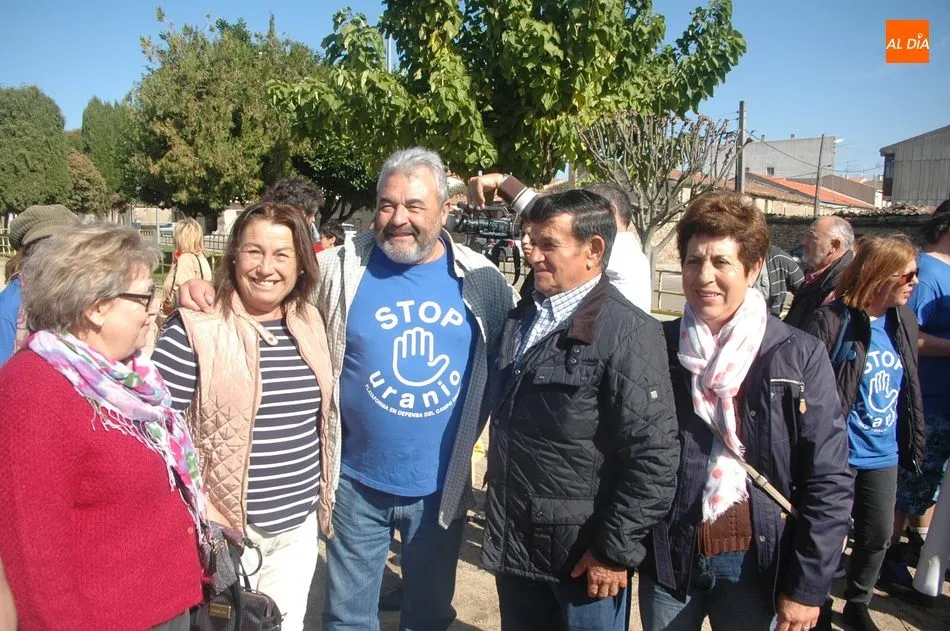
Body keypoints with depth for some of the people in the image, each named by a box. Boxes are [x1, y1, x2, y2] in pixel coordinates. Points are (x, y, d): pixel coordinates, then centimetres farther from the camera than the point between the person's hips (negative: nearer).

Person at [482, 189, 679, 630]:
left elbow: (655, 457, -18)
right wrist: (498, 518, 15)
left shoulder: (629, 332, -16)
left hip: (582, 554, -6)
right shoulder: (523, 318, 7)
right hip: (514, 543, 7)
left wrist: (615, 549, -15)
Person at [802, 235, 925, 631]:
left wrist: (914, 444, 15)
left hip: (883, 455, 7)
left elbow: (910, 389, 13)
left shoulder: (903, 322, 3)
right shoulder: (831, 321, -20)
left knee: (879, 535, 19)